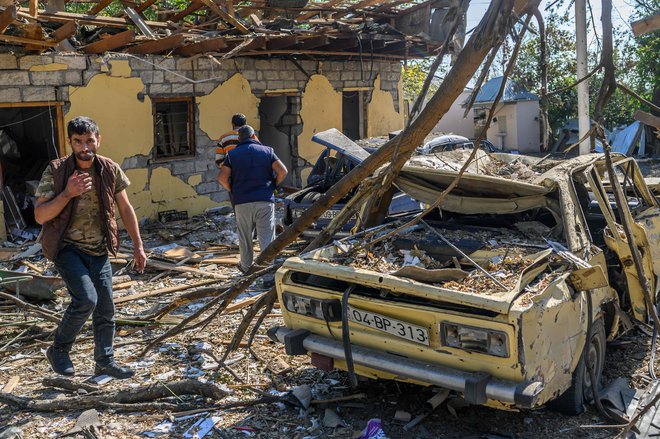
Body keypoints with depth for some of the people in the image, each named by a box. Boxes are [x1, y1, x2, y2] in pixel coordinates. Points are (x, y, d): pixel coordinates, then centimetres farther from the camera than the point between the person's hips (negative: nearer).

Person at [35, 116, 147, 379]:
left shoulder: (110, 170, -2)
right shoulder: (55, 172, -11)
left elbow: (125, 209, 7)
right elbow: (40, 216, -12)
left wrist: (138, 246, 6)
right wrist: (68, 193, -25)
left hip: (98, 250, 4)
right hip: (66, 248, -4)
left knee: (105, 309, 7)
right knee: (86, 299, -21)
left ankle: (105, 362, 25)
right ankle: (59, 350, 3)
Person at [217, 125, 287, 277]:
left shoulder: (232, 154, 5)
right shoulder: (266, 151, 5)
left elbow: (222, 178, -4)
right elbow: (282, 171, -4)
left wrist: (232, 191, 11)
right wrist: (272, 186, 10)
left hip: (242, 202, 1)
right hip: (265, 201, 0)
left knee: (245, 237, 14)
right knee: (267, 238, 1)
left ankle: (246, 267, 27)